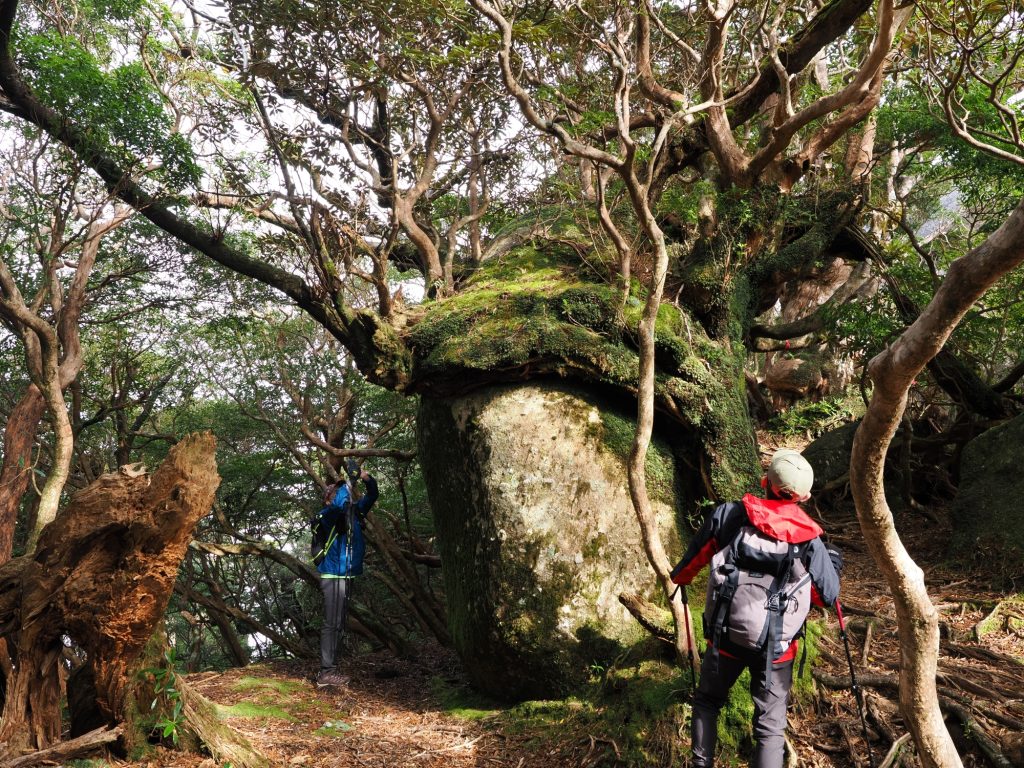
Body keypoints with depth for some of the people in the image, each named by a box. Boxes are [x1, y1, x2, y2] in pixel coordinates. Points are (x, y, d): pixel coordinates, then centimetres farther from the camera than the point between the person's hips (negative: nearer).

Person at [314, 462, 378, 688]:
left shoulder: (353, 513, 12)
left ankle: (331, 670, 18)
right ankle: (326, 673, -10)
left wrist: (368, 479, -2)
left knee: (338, 625, 12)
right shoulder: (327, 515, -9)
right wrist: (349, 481, -25)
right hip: (333, 576, -8)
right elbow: (339, 505, -32)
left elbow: (371, 496, 18)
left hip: (346, 576, 8)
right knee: (332, 624, -10)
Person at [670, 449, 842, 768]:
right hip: (775, 648, 0)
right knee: (770, 728, 10)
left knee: (707, 702, 25)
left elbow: (695, 556, 4)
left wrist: (679, 577, 26)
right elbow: (828, 597, 4)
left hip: (725, 636, 1)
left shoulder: (730, 514, -7)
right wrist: (832, 566, 24)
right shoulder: (809, 539, -6)